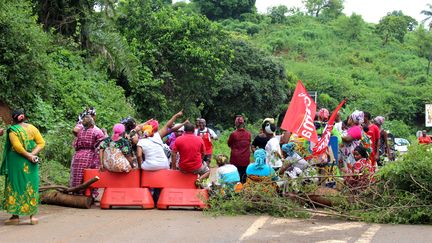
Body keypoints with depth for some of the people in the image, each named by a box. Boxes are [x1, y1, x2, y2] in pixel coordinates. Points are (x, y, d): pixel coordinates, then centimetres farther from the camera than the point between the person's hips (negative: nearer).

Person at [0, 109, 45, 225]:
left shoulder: (12, 130, -8)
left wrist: (28, 156, -12)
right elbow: (41, 143, 1)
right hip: (31, 164, 4)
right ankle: (33, 215, 7)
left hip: (16, 162, -4)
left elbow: (17, 146, -19)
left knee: (15, 186, 4)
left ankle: (15, 216, 6)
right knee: (31, 187, 8)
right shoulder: (32, 128, 5)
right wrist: (33, 154, -8)